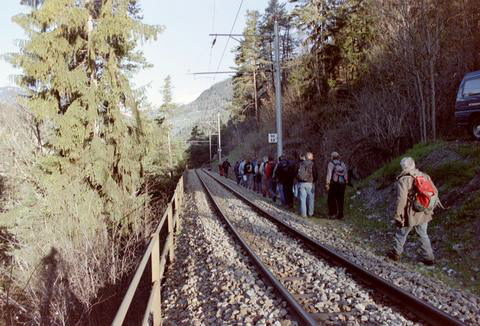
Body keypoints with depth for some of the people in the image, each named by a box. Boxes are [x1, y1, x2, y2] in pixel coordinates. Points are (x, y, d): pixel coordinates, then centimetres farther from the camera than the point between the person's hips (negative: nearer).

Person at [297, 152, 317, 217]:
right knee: (311, 199, 10)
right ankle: (310, 213, 14)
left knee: (302, 199, 5)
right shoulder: (312, 164, -4)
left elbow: (297, 173, 6)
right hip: (310, 183, -2)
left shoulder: (301, 163, 5)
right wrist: (314, 180, 13)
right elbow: (315, 174, -4)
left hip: (301, 183, 2)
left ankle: (303, 214, 6)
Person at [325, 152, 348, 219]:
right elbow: (346, 174, 10)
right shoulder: (342, 164, 12)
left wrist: (327, 184, -13)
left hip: (334, 183, -4)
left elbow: (329, 174, -10)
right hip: (342, 183, 4)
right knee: (340, 199, 7)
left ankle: (333, 212, 2)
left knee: (331, 198, 7)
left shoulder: (331, 164, -1)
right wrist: (346, 182, 17)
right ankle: (340, 214, 6)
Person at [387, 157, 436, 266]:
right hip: (423, 214, 5)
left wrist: (398, 216, -14)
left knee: (401, 234, 16)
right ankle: (429, 258, 28)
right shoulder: (425, 176, 0)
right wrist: (430, 209, 19)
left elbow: (401, 200, -23)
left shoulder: (403, 180, -19)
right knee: (423, 235, 22)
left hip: (410, 215, -5)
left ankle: (396, 253, 34)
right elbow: (435, 192, 6)